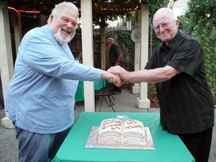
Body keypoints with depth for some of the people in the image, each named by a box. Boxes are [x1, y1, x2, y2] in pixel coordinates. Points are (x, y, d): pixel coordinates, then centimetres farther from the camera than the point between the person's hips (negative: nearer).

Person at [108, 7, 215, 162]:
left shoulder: (190, 44, -18)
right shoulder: (159, 50, 7)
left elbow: (166, 73, -31)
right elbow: (146, 73, 1)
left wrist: (127, 75, -32)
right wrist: (123, 77, -18)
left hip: (195, 119, -7)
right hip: (170, 118, 7)